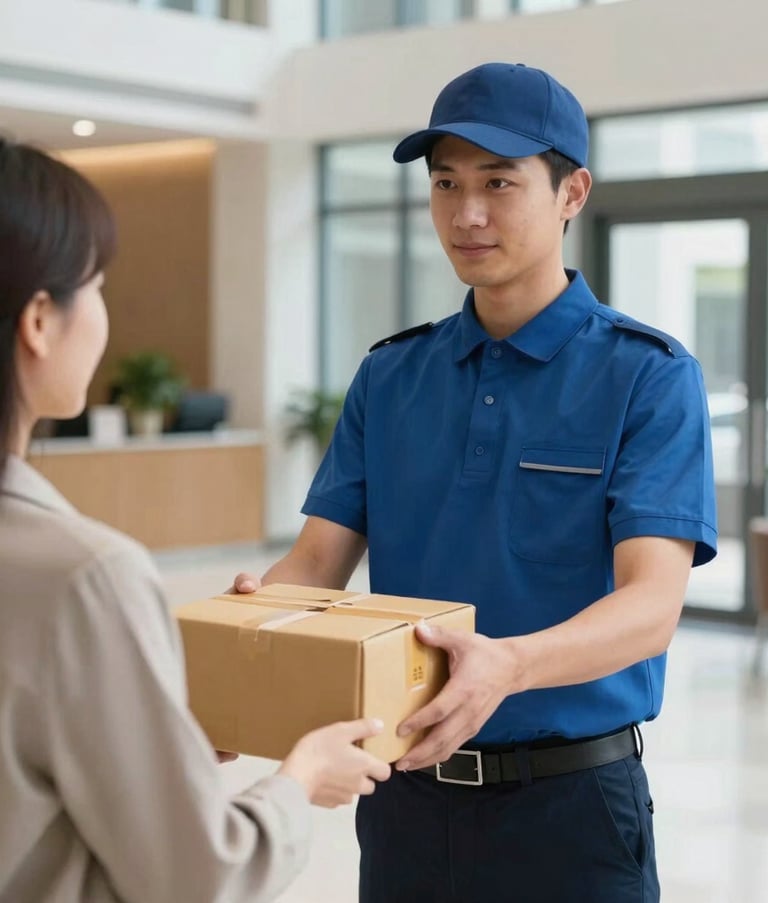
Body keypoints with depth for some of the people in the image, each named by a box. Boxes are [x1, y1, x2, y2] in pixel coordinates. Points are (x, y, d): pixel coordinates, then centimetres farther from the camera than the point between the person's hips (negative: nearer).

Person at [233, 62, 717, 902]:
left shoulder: (647, 375, -10)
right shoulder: (388, 376, 5)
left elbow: (652, 602, -19)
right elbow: (320, 557, 1)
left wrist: (509, 665, -38)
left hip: (568, 800, -4)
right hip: (405, 794, 4)